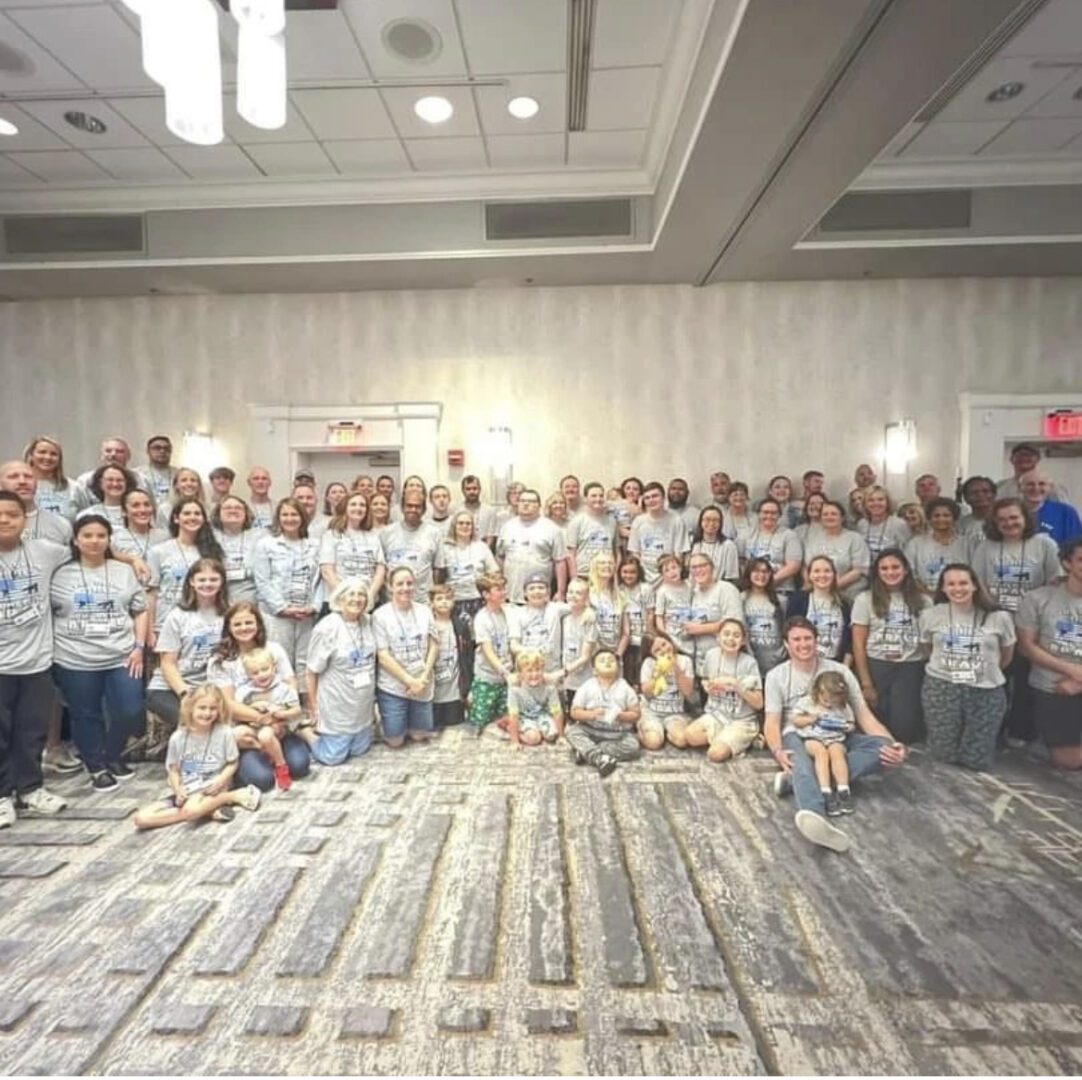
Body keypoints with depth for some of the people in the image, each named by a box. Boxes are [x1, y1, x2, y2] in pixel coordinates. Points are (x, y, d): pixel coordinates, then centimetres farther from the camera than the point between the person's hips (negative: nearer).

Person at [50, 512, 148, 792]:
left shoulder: (124, 571, 7)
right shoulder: (60, 575, 2)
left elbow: (140, 611, 8)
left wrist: (139, 647, 0)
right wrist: (49, 648, -3)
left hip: (122, 658, 1)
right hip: (75, 662, -1)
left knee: (129, 712, 0)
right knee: (85, 716, 9)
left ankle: (113, 757, 26)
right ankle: (97, 767, 27)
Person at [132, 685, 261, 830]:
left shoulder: (224, 733, -9)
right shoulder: (178, 737, -1)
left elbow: (232, 764, 1)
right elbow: (173, 769, 8)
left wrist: (220, 781, -17)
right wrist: (178, 791, -9)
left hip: (211, 789, -5)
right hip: (185, 792, 5)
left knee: (191, 810, -37)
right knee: (140, 818, -12)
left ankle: (233, 796, -9)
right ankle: (208, 810, -14)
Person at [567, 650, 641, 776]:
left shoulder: (625, 688, -1)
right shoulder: (587, 687, -3)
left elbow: (635, 714, 0)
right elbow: (575, 712, -4)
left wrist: (621, 716, -20)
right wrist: (591, 715, -22)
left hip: (619, 733, 0)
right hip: (591, 730, 0)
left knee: (632, 746, -28)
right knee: (571, 731, -25)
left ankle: (584, 752, -28)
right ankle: (598, 758, -43)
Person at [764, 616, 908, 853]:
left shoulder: (839, 671, 8)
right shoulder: (776, 676, 4)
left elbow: (864, 715, 5)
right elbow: (772, 722, -4)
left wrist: (892, 744, -15)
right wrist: (778, 751, -27)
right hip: (796, 736, -3)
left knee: (882, 746, -26)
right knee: (800, 760, -38)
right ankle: (815, 817, -69)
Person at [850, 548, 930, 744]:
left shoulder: (922, 601, 6)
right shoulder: (865, 599, 1)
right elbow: (858, 644, -2)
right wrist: (866, 684, -6)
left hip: (910, 667, 1)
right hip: (876, 666, -1)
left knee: (904, 725, -8)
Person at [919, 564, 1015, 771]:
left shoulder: (998, 617, -4)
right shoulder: (930, 615, -2)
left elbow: (1007, 655, 11)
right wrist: (946, 668, 11)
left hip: (986, 690, 0)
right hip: (941, 688, 0)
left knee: (978, 760, 5)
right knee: (944, 755, 5)